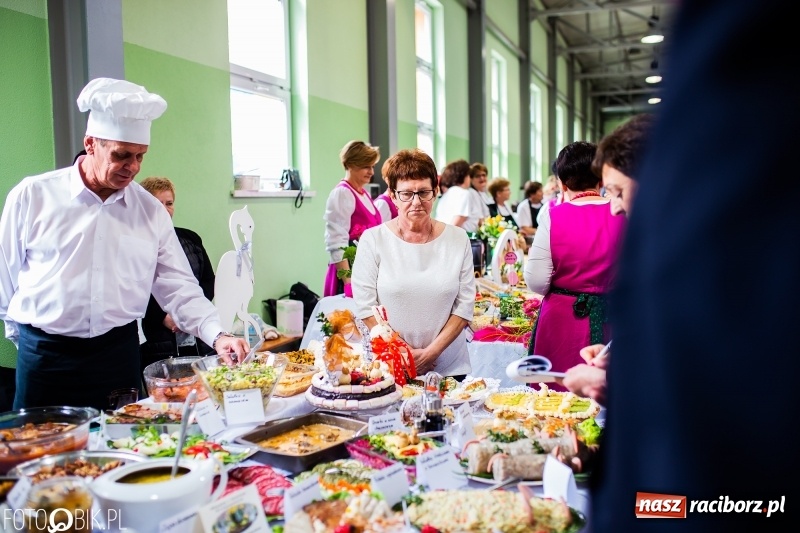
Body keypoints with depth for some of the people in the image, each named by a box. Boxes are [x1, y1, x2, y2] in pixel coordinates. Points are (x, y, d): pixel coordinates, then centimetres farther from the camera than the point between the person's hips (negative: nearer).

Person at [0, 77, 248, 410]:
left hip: (119, 353, 2)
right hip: (45, 357, -1)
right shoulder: (32, 196, -5)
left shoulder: (151, 210, 1)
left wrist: (217, 335, -10)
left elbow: (178, 288, 2)